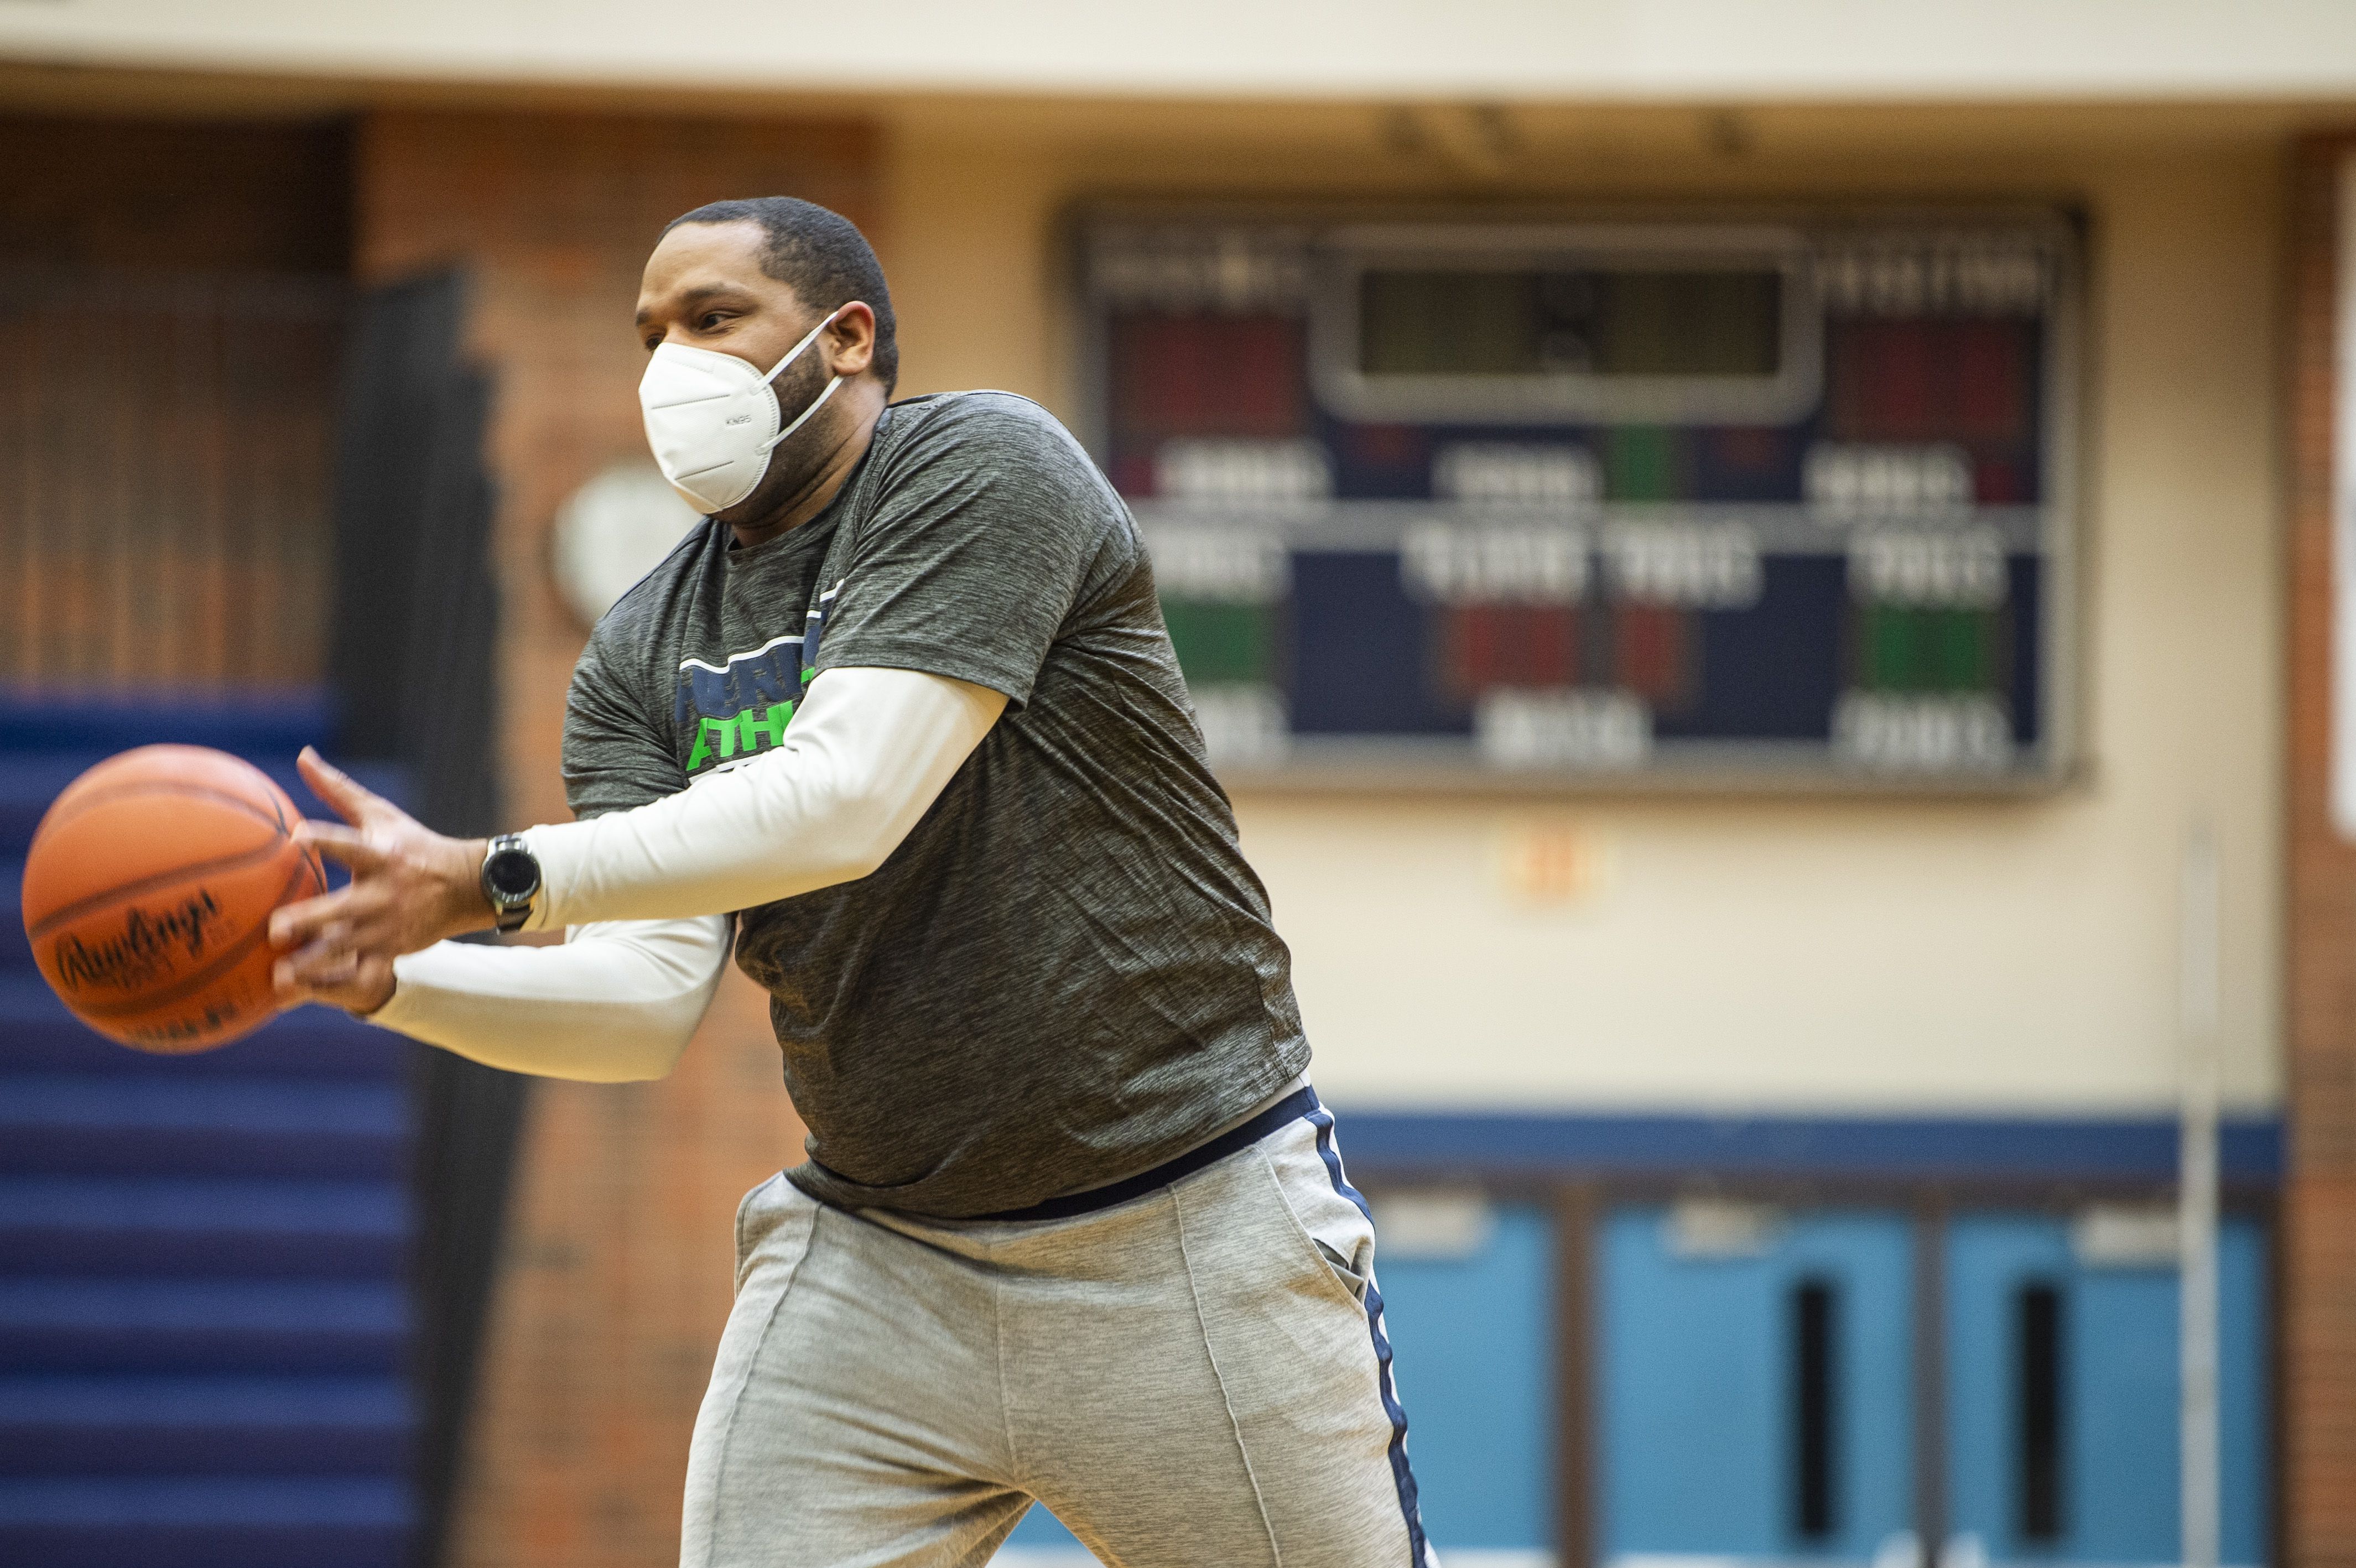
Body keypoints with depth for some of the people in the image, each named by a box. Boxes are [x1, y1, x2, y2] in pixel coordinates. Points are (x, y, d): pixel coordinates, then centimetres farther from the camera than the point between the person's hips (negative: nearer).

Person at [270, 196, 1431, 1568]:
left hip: (1188, 1233, -5)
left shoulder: (980, 468, -12)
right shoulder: (645, 658, 6)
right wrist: (390, 976, -23)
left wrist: (490, 883, -27)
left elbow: (845, 801, -25)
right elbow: (651, 997, -5)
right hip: (876, 1263, 5)